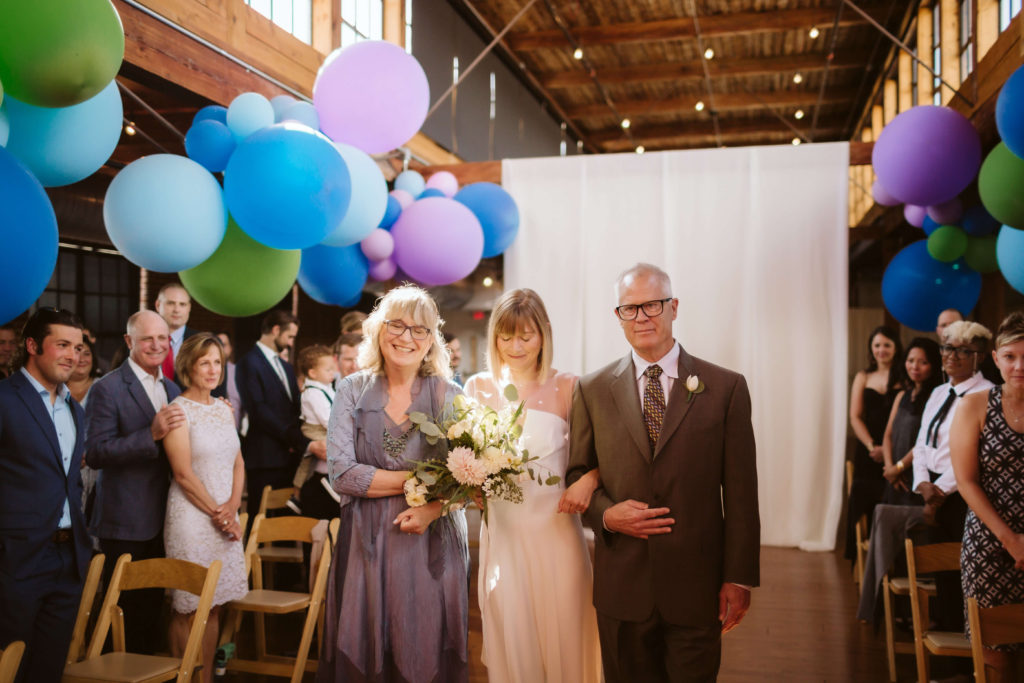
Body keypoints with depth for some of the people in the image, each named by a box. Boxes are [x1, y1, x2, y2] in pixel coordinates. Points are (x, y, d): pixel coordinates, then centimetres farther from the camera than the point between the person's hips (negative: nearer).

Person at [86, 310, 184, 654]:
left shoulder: (172, 389, 13)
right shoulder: (107, 388, -10)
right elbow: (95, 454, -18)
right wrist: (152, 434, -27)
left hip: (162, 519, 6)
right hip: (125, 522, -6)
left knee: (154, 608, 15)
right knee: (126, 610, 2)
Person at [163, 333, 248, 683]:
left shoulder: (224, 409, 12)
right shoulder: (179, 410, -8)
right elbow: (183, 474, -13)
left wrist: (232, 506, -3)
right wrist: (217, 514, -10)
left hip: (224, 517, 6)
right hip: (191, 518, -6)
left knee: (214, 607, 9)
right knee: (188, 609, -1)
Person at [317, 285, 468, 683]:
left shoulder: (450, 396, 0)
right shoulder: (353, 390, 1)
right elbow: (341, 473, -9)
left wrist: (432, 508, -23)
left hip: (432, 546, 0)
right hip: (365, 544, 0)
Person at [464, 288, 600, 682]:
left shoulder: (567, 388, -3)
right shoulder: (479, 388, 5)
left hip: (556, 534, -2)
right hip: (502, 533, 2)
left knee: (562, 639, 6)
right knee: (510, 643, 9)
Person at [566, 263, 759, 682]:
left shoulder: (725, 388, -1)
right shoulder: (592, 391, 4)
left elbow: (740, 493, -1)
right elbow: (576, 474, 8)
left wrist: (739, 578, -4)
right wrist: (606, 514, -12)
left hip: (697, 587, -1)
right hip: (621, 586, 2)